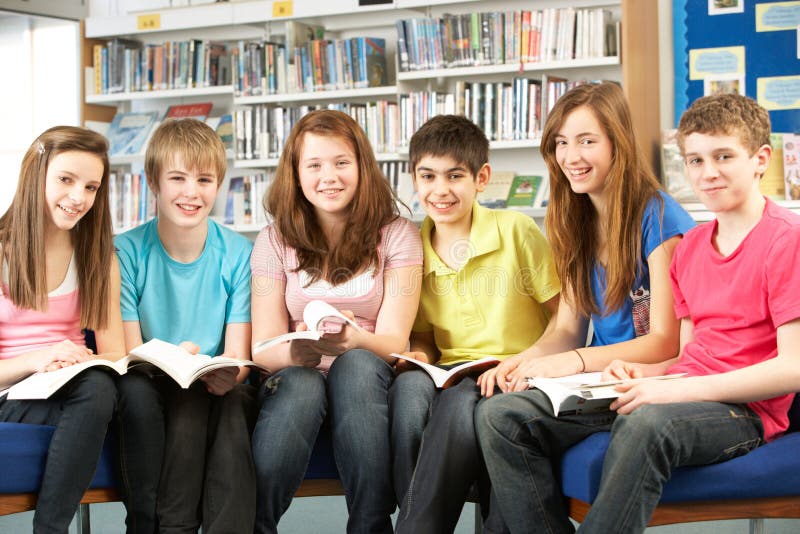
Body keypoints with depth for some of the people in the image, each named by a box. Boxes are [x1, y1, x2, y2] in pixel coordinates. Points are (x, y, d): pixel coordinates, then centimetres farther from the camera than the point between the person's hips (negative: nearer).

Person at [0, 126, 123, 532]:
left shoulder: (99, 259, 11)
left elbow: (114, 354, 4)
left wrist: (88, 362, -19)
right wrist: (36, 361, -25)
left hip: (78, 390, 4)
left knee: (99, 387, -33)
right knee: (94, 392, -34)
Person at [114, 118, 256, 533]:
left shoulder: (239, 254, -1)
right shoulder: (127, 252, -4)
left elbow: (238, 357, -3)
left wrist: (227, 375, -28)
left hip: (221, 389, 0)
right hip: (154, 391, 0)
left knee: (232, 403, -33)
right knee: (135, 389, -34)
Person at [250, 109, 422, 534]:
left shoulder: (396, 235, 1)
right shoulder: (275, 241, 4)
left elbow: (393, 342, -9)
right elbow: (263, 347, -3)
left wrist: (356, 341, -34)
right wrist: (297, 352, -29)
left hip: (368, 384, 0)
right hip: (294, 378, 0)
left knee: (357, 364, -35)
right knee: (301, 385, -35)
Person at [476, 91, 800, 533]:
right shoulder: (691, 245, 19)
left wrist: (682, 389, -20)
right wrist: (644, 372, -2)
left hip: (743, 409, -7)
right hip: (678, 395, 7)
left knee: (647, 423, -43)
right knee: (502, 416, -9)